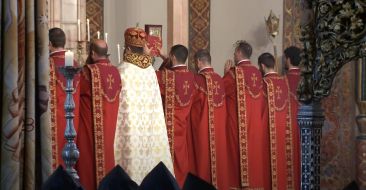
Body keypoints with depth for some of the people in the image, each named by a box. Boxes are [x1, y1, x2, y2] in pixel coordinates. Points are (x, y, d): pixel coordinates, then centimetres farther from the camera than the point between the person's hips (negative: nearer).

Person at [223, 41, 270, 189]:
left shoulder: (234, 71, -11)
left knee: (238, 149, -2)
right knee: (254, 148, 8)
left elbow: (222, 89, -4)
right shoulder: (257, 72, 8)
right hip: (255, 120, 6)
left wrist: (227, 73, 7)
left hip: (238, 120, -6)